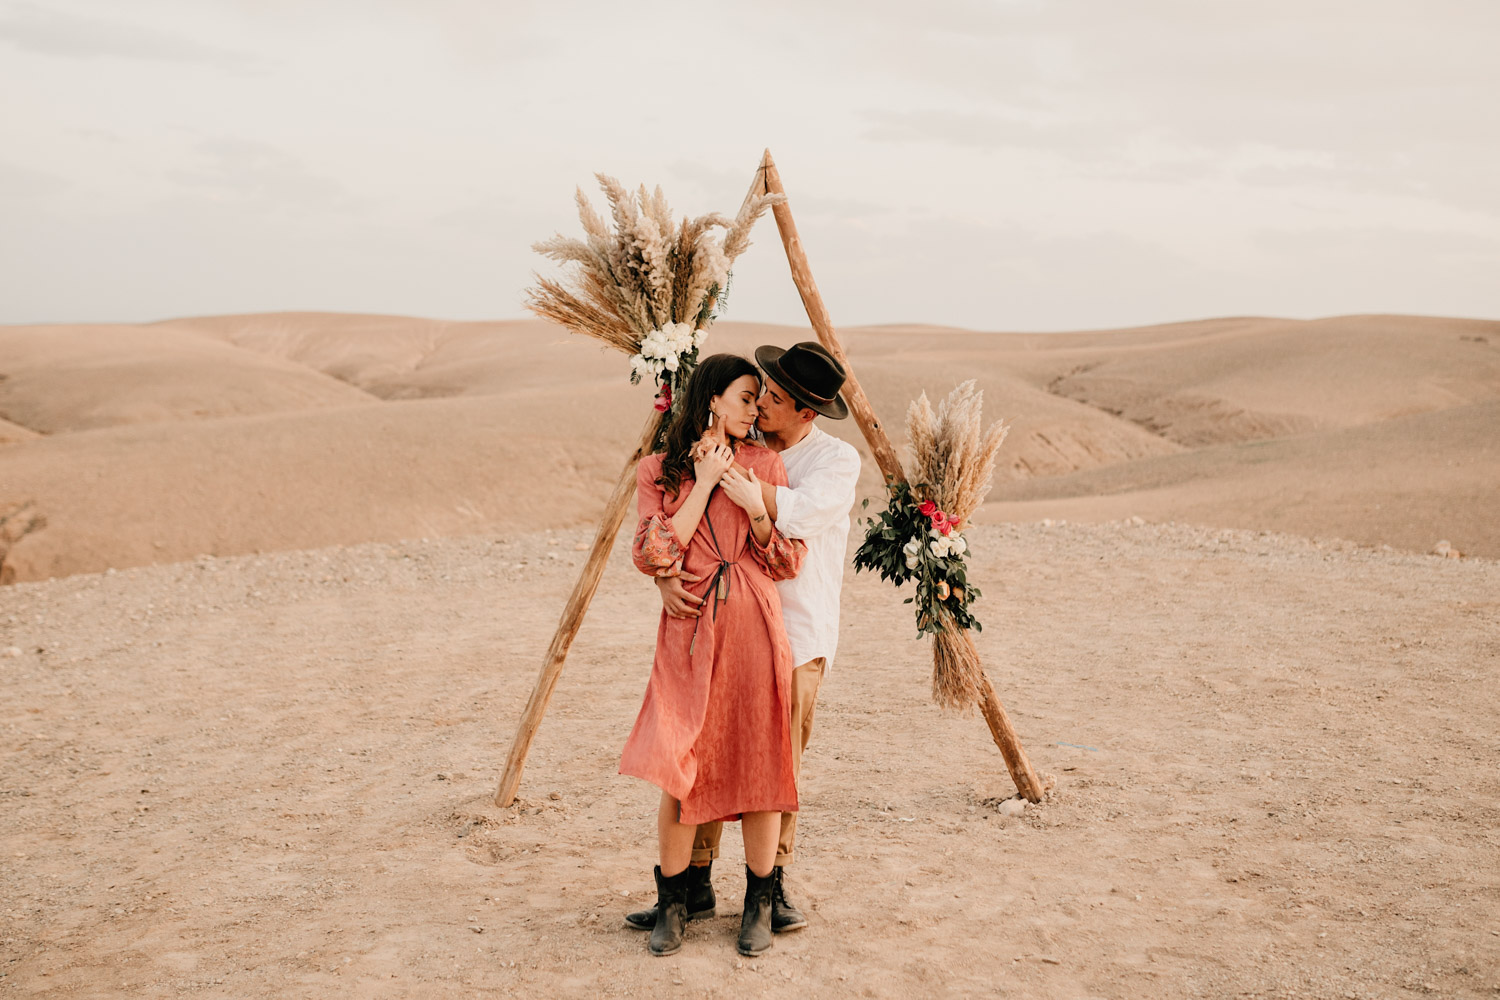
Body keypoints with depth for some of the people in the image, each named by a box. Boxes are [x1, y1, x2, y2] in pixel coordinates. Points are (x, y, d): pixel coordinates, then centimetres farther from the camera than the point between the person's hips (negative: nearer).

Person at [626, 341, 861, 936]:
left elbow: (801, 515, -24)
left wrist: (737, 478, -26)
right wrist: (666, 575, -16)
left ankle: (772, 887, 19)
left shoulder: (837, 461, -3)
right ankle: (695, 886, 13)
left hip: (795, 635, -3)